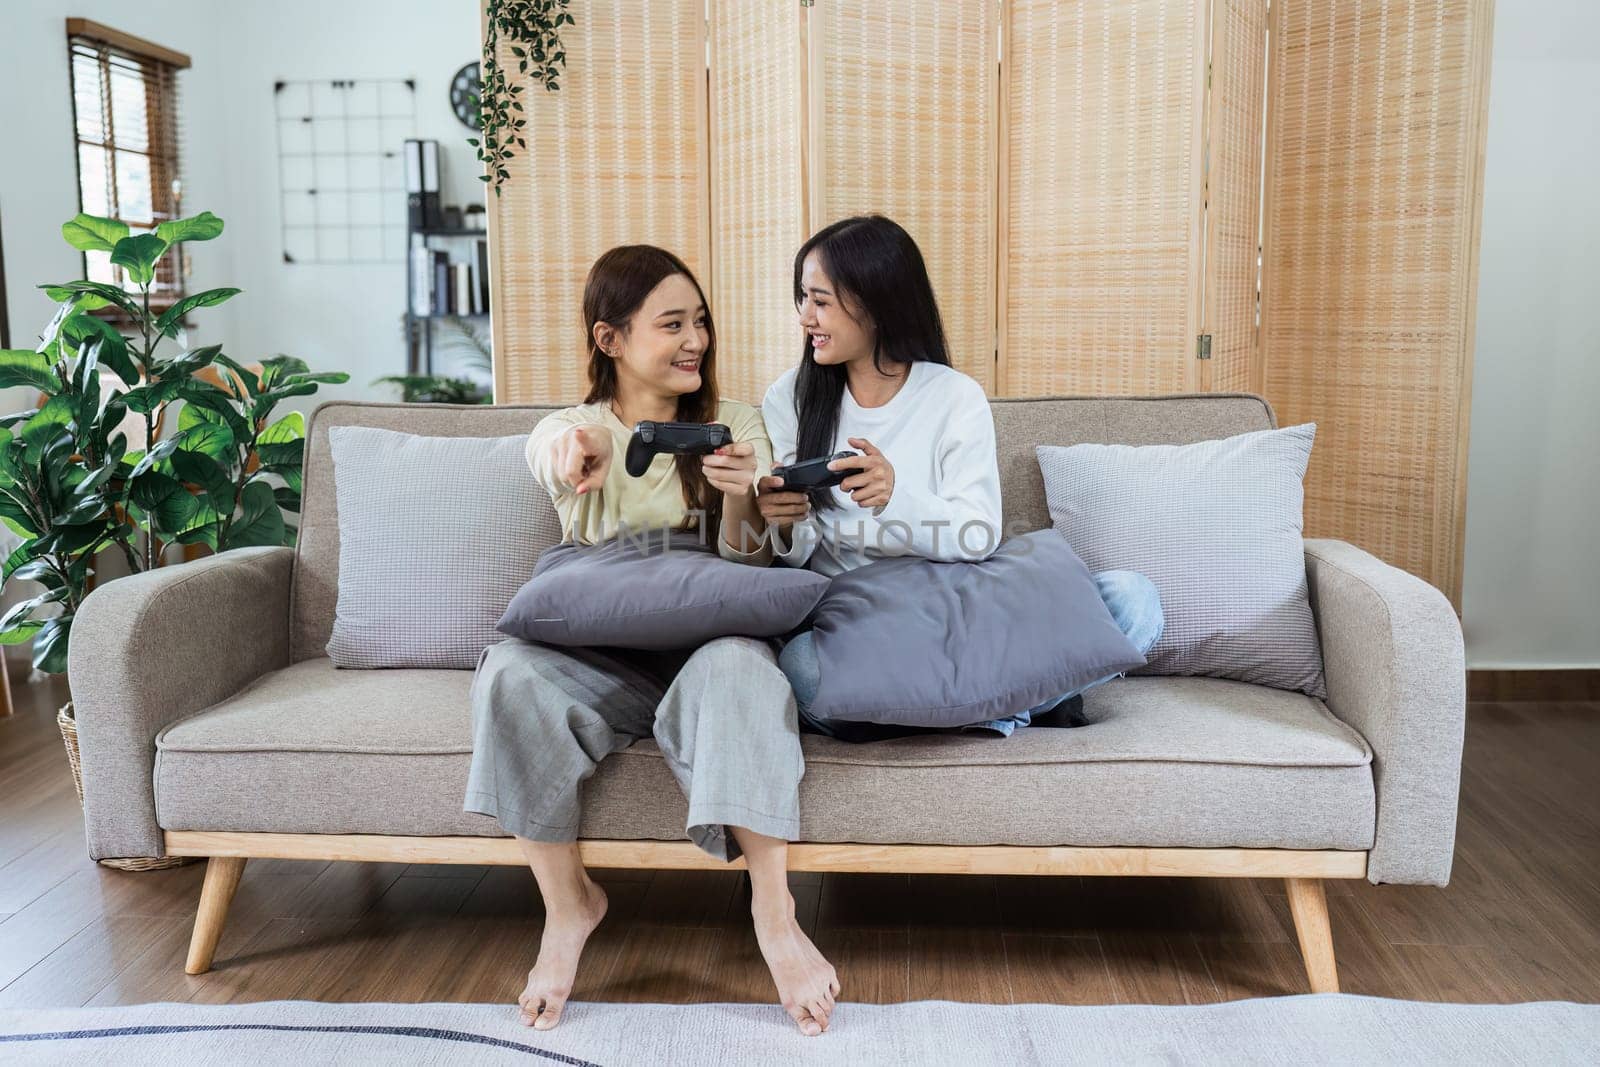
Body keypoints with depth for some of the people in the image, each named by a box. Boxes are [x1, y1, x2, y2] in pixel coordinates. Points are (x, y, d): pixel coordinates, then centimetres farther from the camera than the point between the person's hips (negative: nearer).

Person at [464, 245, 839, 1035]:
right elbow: (554, 451, -22)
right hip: (599, 657, 1)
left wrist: (739, 499, -21)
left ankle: (774, 917, -27)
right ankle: (567, 905, -14)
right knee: (511, 673, -30)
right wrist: (577, 449, -48)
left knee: (735, 665, -36)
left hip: (706, 643, -1)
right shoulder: (570, 429, 7)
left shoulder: (735, 426, 8)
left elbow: (749, 575, 2)